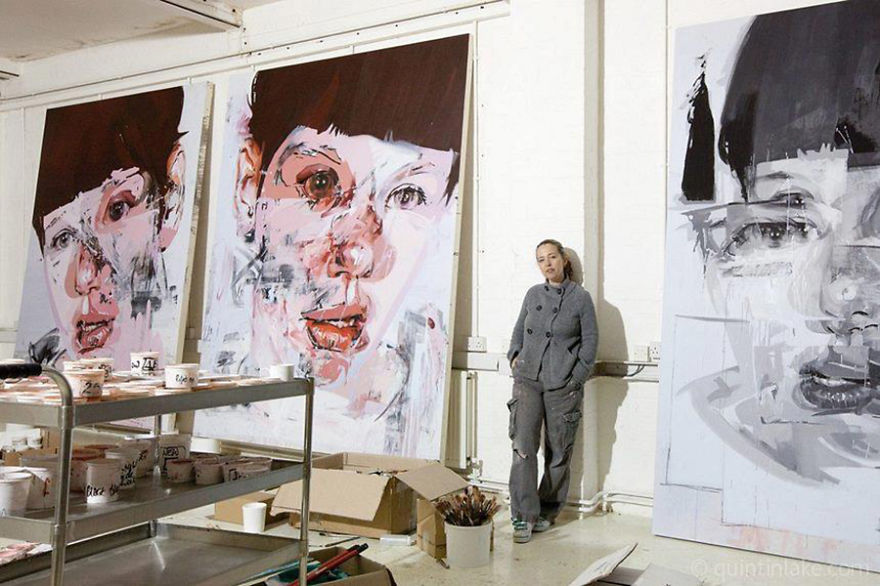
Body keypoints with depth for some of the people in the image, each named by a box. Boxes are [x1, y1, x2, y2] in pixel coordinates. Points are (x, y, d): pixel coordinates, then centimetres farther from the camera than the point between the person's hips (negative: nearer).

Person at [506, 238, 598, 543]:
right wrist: (515, 357, 7)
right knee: (523, 446, -8)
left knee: (558, 452, 7)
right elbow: (519, 329, 21)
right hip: (527, 380, 2)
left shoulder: (580, 298, -1)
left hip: (562, 385, -2)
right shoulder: (533, 294, 10)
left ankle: (548, 511, 23)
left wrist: (577, 377, -6)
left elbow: (590, 341, 0)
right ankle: (524, 515, -1)